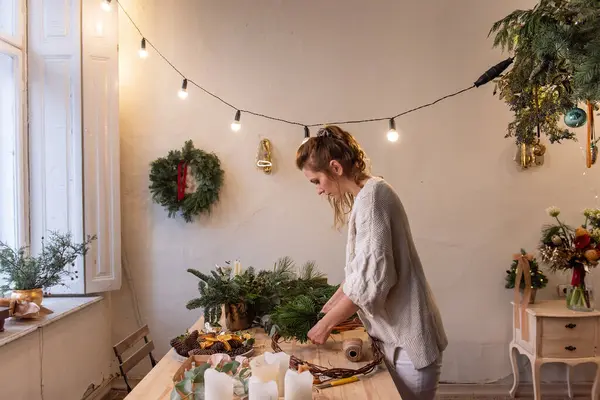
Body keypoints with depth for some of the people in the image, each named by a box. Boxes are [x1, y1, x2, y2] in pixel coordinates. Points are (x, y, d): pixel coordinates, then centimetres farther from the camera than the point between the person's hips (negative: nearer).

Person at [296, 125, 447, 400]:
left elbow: (372, 280, -25)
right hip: (395, 334, 9)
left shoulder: (371, 195, -19)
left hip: (406, 338, -9)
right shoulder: (364, 197, 12)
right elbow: (358, 270, 17)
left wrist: (326, 323, -14)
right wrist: (328, 308, 13)